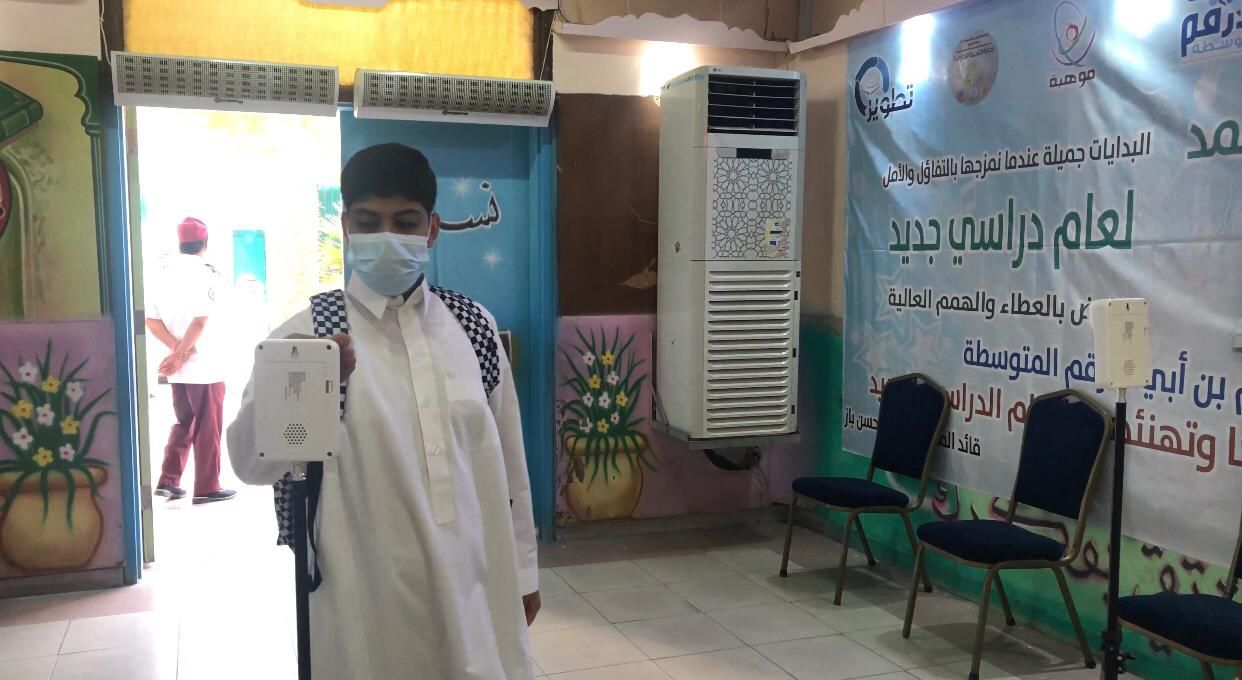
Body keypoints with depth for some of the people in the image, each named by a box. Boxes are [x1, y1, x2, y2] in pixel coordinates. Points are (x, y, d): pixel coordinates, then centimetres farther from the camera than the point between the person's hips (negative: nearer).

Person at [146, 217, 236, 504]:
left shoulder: (166, 273, 7)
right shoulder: (206, 272, -11)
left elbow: (151, 319, 1)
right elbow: (200, 320, -20)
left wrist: (176, 349, -6)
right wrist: (180, 356, -14)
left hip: (179, 368, 6)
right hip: (203, 366, -6)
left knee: (184, 424, 19)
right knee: (208, 428, 4)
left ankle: (168, 481, 17)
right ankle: (207, 488, 10)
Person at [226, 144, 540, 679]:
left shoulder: (473, 327, 2)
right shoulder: (308, 334, -7)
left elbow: (507, 459, 8)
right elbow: (251, 463, -17)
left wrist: (521, 570, 11)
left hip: (477, 591, 3)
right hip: (369, 604, -3)